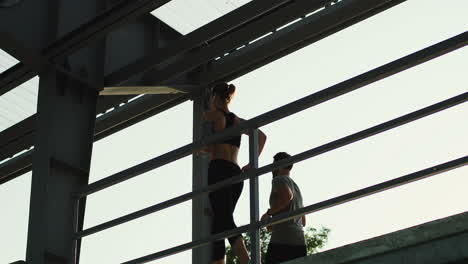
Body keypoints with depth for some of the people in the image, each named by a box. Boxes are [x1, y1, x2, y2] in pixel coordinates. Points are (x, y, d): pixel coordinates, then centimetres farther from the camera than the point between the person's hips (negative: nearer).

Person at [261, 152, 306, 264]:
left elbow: (287, 195, -20)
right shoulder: (296, 188, 29)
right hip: (300, 243, 8)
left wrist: (269, 213, -9)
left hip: (282, 240, -8)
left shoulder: (278, 180, 3)